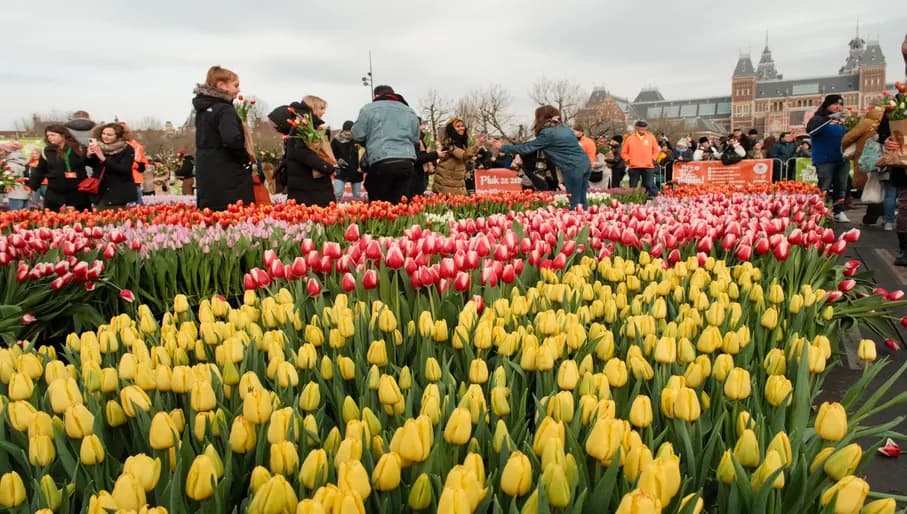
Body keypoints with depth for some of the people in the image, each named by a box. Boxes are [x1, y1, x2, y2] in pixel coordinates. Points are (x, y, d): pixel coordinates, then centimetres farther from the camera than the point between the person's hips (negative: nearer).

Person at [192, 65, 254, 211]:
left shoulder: (202, 109, 14)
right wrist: (246, 158, -10)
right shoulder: (224, 109, -12)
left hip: (206, 174, 9)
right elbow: (232, 140, -28)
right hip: (227, 177, -9)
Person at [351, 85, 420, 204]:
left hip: (382, 163, -4)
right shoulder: (410, 111, 20)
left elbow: (357, 136, 5)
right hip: (407, 163, 4)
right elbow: (415, 139, 19)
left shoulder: (369, 109, 7)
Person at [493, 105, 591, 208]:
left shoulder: (547, 133, -7)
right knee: (581, 201, 11)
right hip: (585, 165, 8)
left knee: (575, 203, -2)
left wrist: (502, 147, 5)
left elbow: (526, 148, -4)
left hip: (573, 169, -8)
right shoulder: (564, 128, 18)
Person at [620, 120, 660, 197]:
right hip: (634, 167, 0)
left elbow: (656, 150, 16)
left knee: (650, 185, -3)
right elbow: (624, 152, 10)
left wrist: (653, 159, 5)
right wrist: (628, 159, -2)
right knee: (633, 186, 6)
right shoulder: (630, 138, 5)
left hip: (648, 166, 0)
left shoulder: (651, 137, 7)